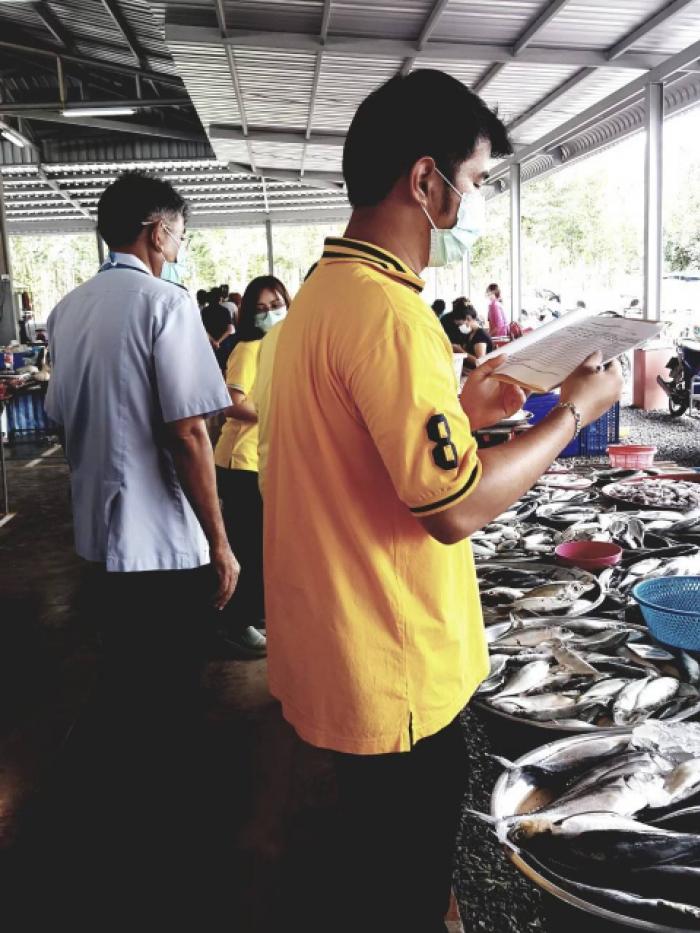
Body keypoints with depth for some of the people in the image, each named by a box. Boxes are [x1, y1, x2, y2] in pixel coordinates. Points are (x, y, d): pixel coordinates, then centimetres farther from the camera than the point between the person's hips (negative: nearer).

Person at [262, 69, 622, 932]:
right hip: (394, 676, -9)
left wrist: (461, 409, 9)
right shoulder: (387, 310, -25)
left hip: (339, 648, 10)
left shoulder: (321, 289, 7)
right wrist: (575, 412, -13)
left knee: (372, 862, 30)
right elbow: (455, 509, -25)